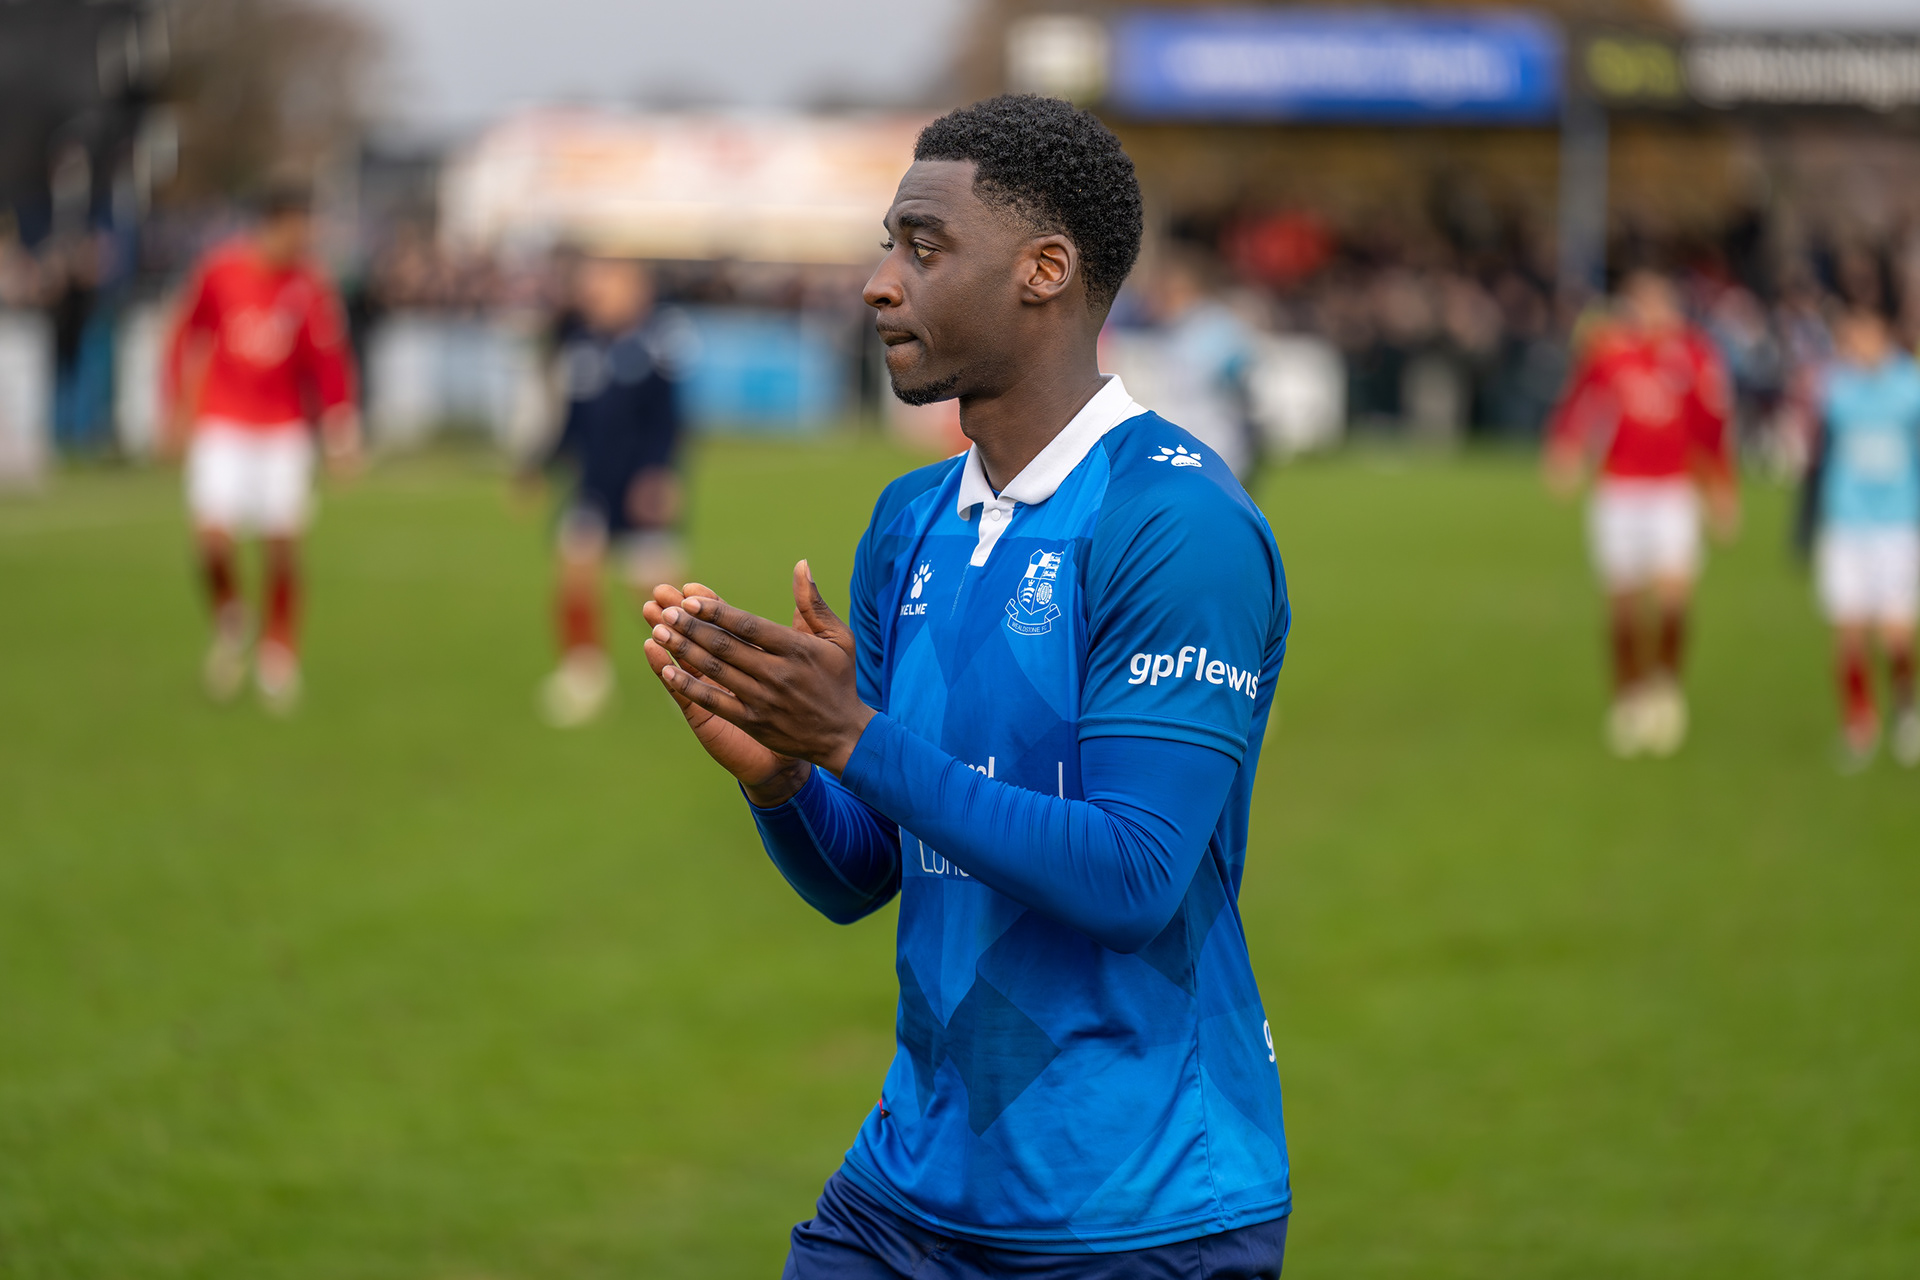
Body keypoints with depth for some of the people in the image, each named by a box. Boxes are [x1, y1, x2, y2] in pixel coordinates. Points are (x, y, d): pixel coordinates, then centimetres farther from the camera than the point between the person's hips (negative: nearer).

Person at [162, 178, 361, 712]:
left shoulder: (312, 290, -7)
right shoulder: (219, 270, -7)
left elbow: (330, 363, -4)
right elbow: (185, 338, 6)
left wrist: (342, 434, -11)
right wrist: (177, 411, 7)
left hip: (284, 431, 1)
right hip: (221, 427, -1)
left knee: (283, 544, -4)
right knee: (214, 534, -16)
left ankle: (278, 654, 14)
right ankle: (229, 619, 13)